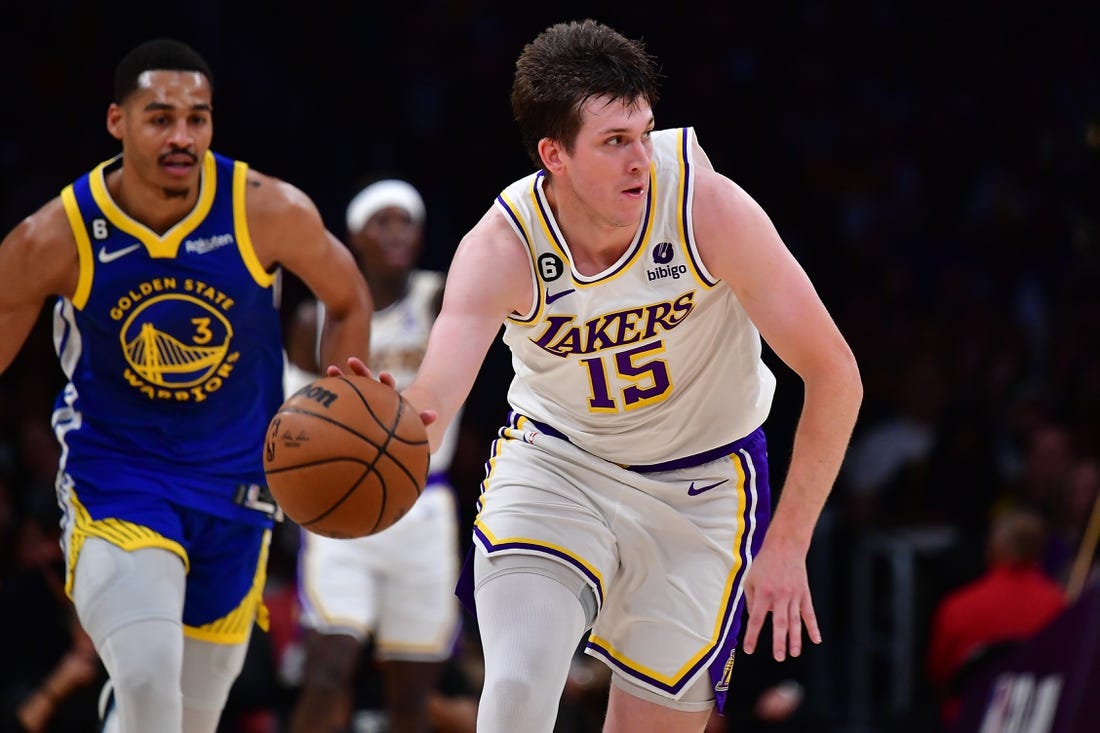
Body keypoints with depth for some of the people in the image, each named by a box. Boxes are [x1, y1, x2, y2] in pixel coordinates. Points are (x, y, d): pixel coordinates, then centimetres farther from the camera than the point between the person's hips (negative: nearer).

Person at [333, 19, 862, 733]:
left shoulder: (708, 206, -26)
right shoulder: (502, 248, -25)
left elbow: (834, 373, -19)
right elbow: (436, 395, -40)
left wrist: (787, 543, -21)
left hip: (700, 481, 0)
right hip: (554, 460, 0)